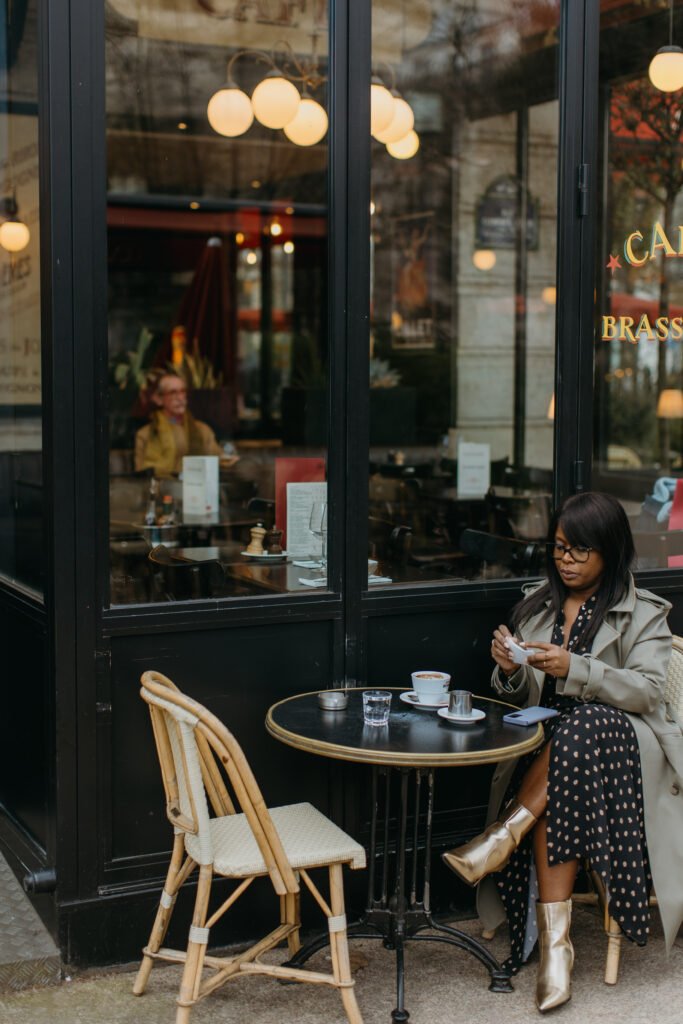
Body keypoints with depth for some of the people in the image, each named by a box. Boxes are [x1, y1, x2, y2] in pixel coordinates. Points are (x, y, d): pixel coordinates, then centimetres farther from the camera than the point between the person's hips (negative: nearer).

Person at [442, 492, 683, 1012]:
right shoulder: (537, 603, 16)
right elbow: (520, 698, 16)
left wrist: (573, 668, -25)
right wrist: (510, 671, -9)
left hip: (619, 744, -2)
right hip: (549, 744, 3)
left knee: (579, 728, -37)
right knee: (554, 800, -32)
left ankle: (505, 834, -26)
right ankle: (555, 941, -32)